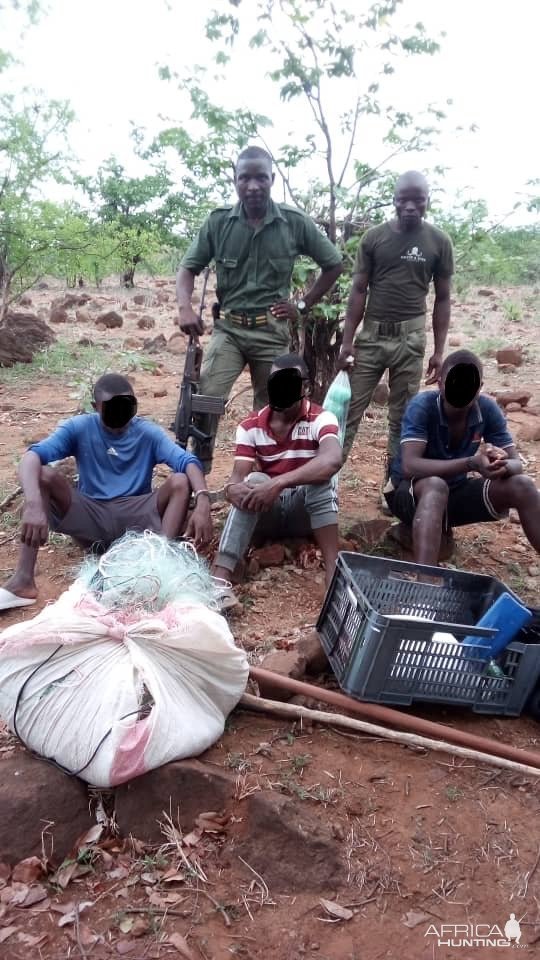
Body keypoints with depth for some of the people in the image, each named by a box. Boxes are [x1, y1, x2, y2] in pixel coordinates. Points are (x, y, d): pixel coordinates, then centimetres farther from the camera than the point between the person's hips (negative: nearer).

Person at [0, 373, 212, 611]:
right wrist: (34, 504, -41)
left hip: (136, 519, 0)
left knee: (181, 481, -23)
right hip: (91, 518, 0)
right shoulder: (80, 427, -5)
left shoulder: (148, 432, -3)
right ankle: (23, 580, -30)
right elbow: (33, 456, -20)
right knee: (44, 475, -23)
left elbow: (187, 462, -18)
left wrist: (202, 502, -40)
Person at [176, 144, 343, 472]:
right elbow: (189, 267, 3)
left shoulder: (295, 222, -4)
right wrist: (185, 308, -15)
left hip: (272, 330, 0)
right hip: (229, 327, 0)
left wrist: (303, 305, 3)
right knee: (206, 397, -18)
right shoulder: (219, 221, -2)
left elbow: (334, 264, 7)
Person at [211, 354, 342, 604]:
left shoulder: (321, 419, -15)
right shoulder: (250, 426, -5)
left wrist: (279, 483, -47)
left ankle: (334, 575, -37)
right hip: (265, 512, 2)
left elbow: (332, 460, -36)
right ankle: (220, 581, -43)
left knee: (320, 478, -32)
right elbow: (237, 477, -15)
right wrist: (234, 489, -41)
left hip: (307, 512, -2)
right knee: (254, 481, -31)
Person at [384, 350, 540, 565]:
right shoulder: (422, 406, -24)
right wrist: (471, 463, -46)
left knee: (522, 486, -16)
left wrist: (502, 465, -38)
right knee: (436, 485, -38)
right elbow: (409, 466, -36)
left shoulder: (488, 409, -12)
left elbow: (516, 464, -12)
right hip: (411, 493, -4)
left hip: (454, 492, 5)